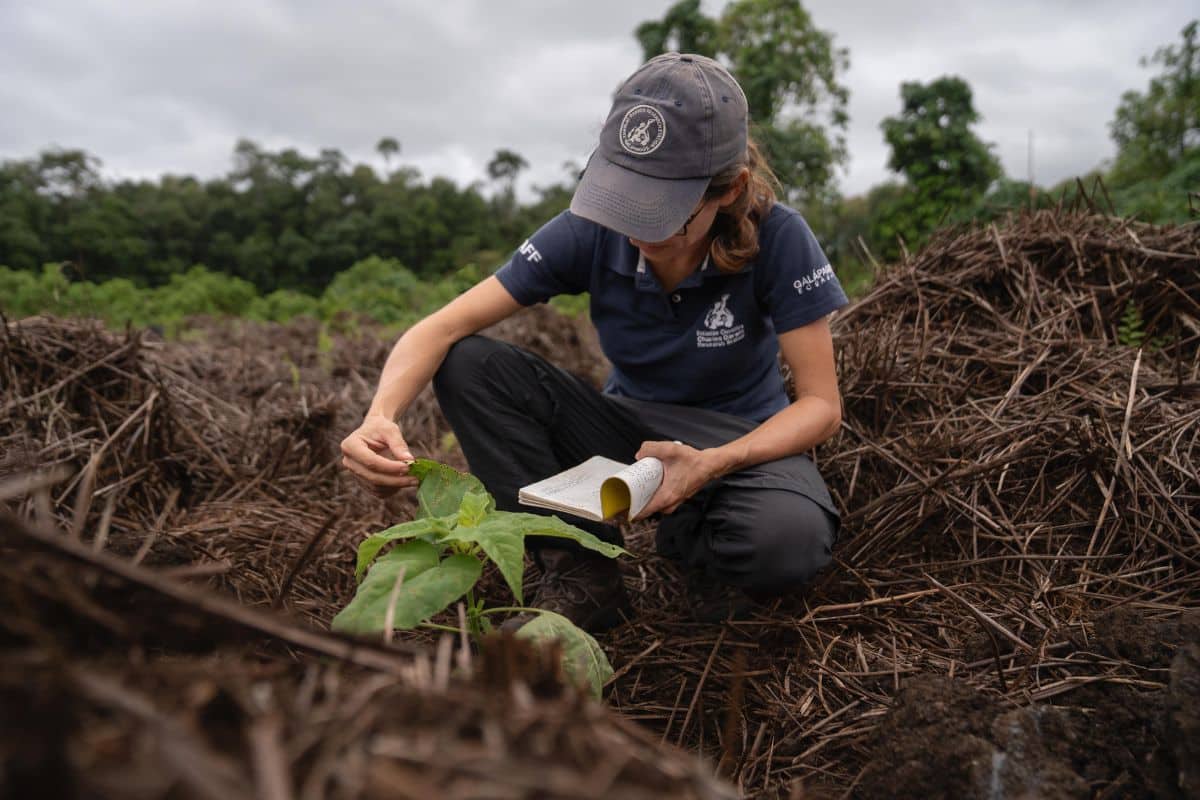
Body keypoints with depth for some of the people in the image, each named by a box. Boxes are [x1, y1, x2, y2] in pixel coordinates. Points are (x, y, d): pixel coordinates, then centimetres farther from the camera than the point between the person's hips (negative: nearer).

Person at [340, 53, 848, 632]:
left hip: (743, 442, -2)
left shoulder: (777, 238, -21)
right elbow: (442, 329, -18)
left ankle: (691, 539, -2)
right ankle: (579, 575, -14)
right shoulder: (590, 232, -16)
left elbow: (821, 403, -19)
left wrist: (713, 464, -36)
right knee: (468, 365, -20)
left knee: (788, 539, -39)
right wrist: (380, 417, -38)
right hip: (631, 431, 3)